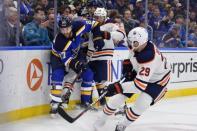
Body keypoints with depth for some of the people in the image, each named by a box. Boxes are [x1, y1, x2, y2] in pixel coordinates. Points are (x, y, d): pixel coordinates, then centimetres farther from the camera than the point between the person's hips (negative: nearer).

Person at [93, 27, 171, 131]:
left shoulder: (148, 57, -44)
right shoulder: (139, 44, -22)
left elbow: (140, 84, -46)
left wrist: (119, 87, -48)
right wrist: (129, 63, -2)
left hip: (157, 80, -7)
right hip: (140, 72, 7)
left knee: (140, 106, -22)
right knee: (118, 97, 0)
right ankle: (101, 119, 22)